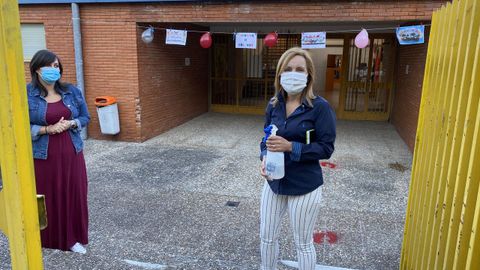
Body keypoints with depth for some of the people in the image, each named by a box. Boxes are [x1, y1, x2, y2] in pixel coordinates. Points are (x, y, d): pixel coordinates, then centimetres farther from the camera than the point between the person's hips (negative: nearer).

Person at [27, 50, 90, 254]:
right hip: (42, 156, -3)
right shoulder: (26, 94, -7)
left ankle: (73, 238, 23)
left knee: (74, 195, 7)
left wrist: (70, 124, -11)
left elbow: (85, 118, 9)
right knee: (47, 197, 4)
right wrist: (47, 129, -18)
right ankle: (48, 239, 23)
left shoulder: (71, 91, 4)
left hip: (71, 153, 3)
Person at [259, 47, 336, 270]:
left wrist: (290, 147, -26)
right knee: (266, 237, 19)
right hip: (274, 182, 5)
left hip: (304, 186, -5)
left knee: (303, 243, 13)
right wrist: (264, 156, -12)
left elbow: (326, 148, -15)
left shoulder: (320, 107, -14)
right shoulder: (273, 105, 1)